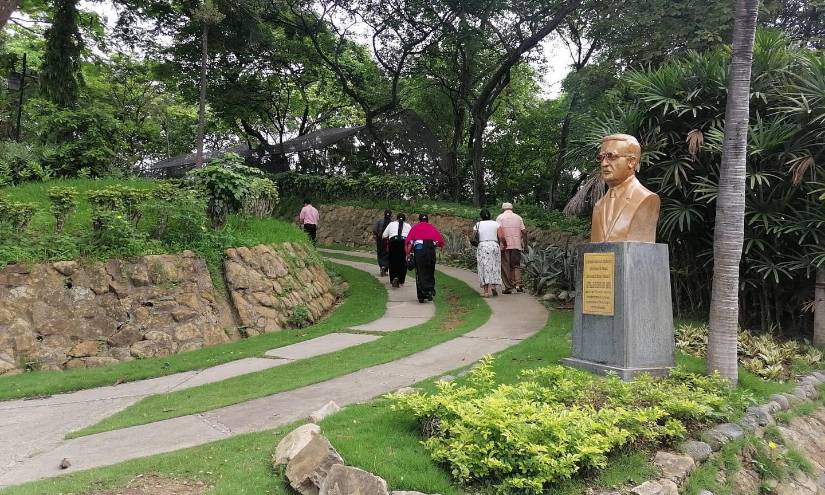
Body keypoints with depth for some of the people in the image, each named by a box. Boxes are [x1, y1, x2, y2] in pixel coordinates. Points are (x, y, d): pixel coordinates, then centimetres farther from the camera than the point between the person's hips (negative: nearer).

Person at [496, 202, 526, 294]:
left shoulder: (500, 217, 2)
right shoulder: (518, 217, 11)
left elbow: (499, 231, -12)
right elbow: (524, 231, 5)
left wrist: (503, 242, -10)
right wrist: (522, 241, 16)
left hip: (505, 246, -3)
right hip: (516, 245, 3)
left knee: (505, 267, 3)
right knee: (516, 265, 10)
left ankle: (508, 287, 2)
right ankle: (518, 284, -10)